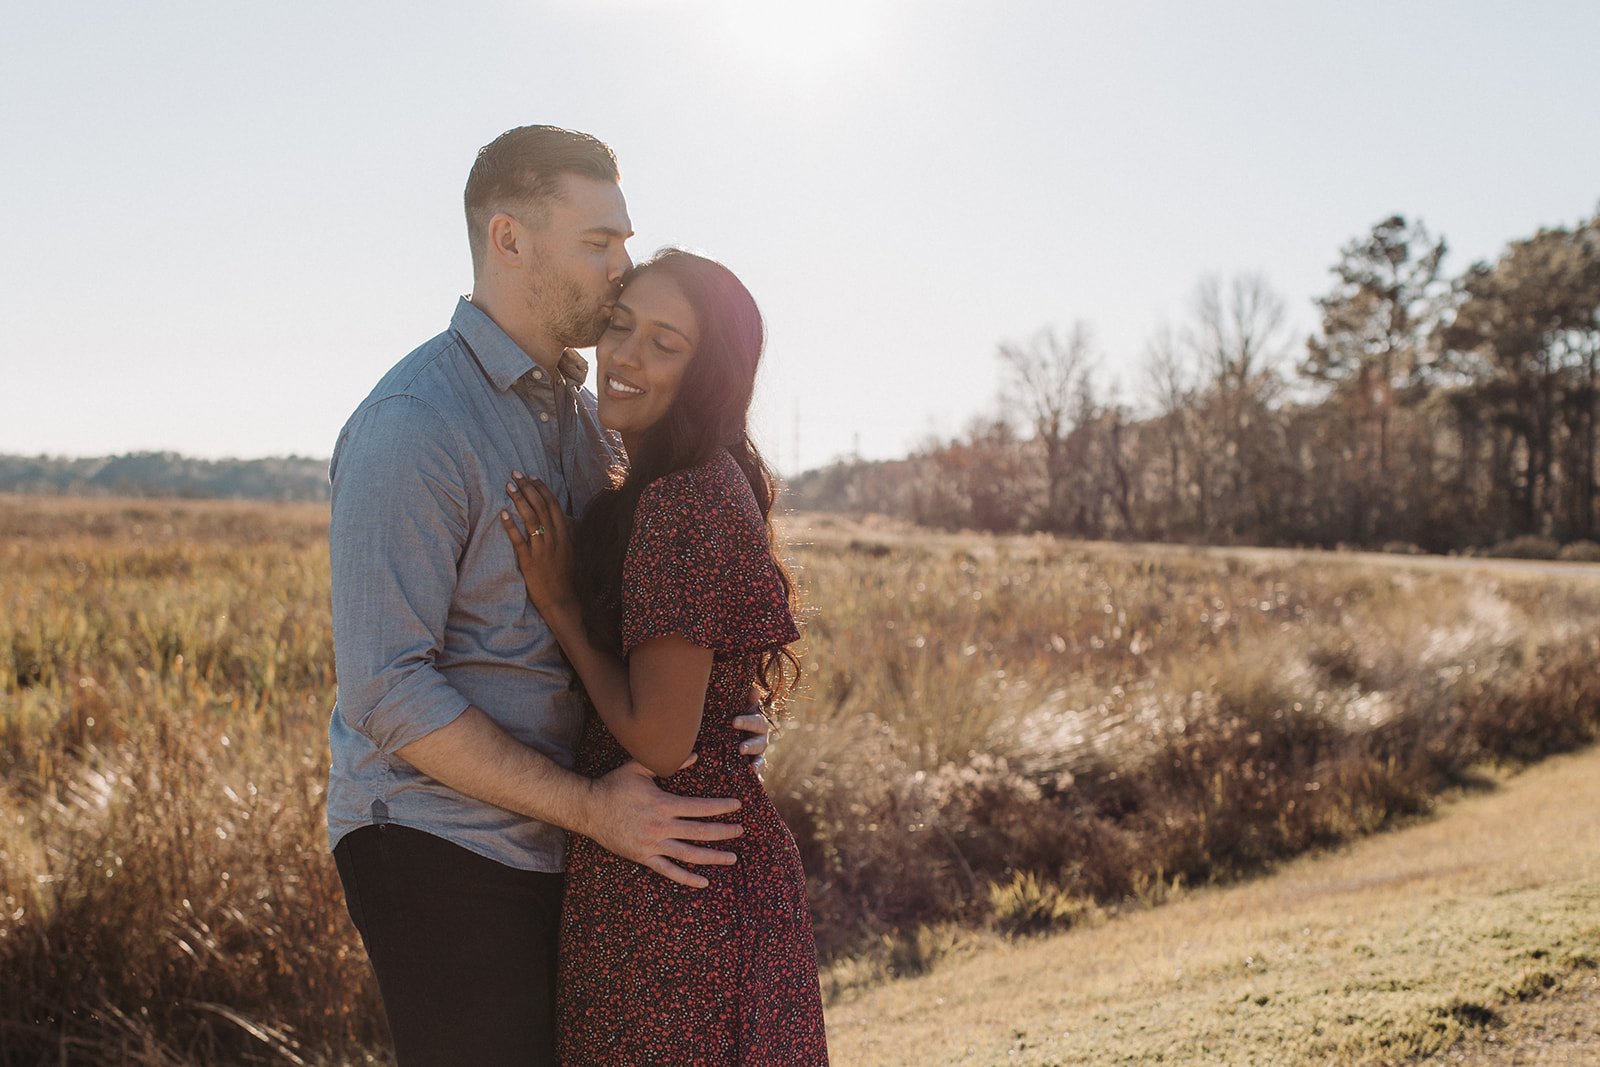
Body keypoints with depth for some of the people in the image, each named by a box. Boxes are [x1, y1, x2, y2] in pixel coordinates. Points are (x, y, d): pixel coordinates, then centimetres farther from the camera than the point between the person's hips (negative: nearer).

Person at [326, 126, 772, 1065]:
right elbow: (385, 690, -22)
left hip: (548, 847, 8)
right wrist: (590, 807, -21)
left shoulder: (584, 411, 10)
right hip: (438, 845, -8)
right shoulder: (412, 426, -17)